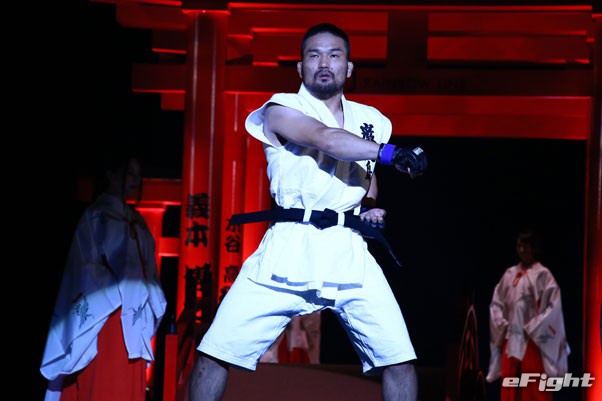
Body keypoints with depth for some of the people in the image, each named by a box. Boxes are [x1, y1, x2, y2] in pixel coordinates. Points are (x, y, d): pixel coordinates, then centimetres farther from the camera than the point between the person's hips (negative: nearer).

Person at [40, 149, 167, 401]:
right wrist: (116, 295, -14)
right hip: (106, 313, -7)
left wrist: (150, 300, 6)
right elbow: (88, 266, -8)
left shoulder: (135, 220, 17)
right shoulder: (97, 215, -3)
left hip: (134, 313, 7)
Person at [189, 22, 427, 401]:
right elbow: (326, 139, -19)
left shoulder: (372, 121, 16)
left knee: (400, 362, -6)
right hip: (288, 249, -3)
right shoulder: (282, 109, 2)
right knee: (214, 356, -9)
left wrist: (371, 208, 11)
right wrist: (390, 152, -31)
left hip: (349, 254, 3)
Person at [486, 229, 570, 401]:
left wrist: (532, 329, -12)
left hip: (533, 340, -5)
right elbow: (496, 303, 15)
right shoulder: (509, 274, 13)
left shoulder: (543, 274, -3)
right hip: (511, 340, 5)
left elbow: (553, 307, -9)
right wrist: (503, 325, 1)